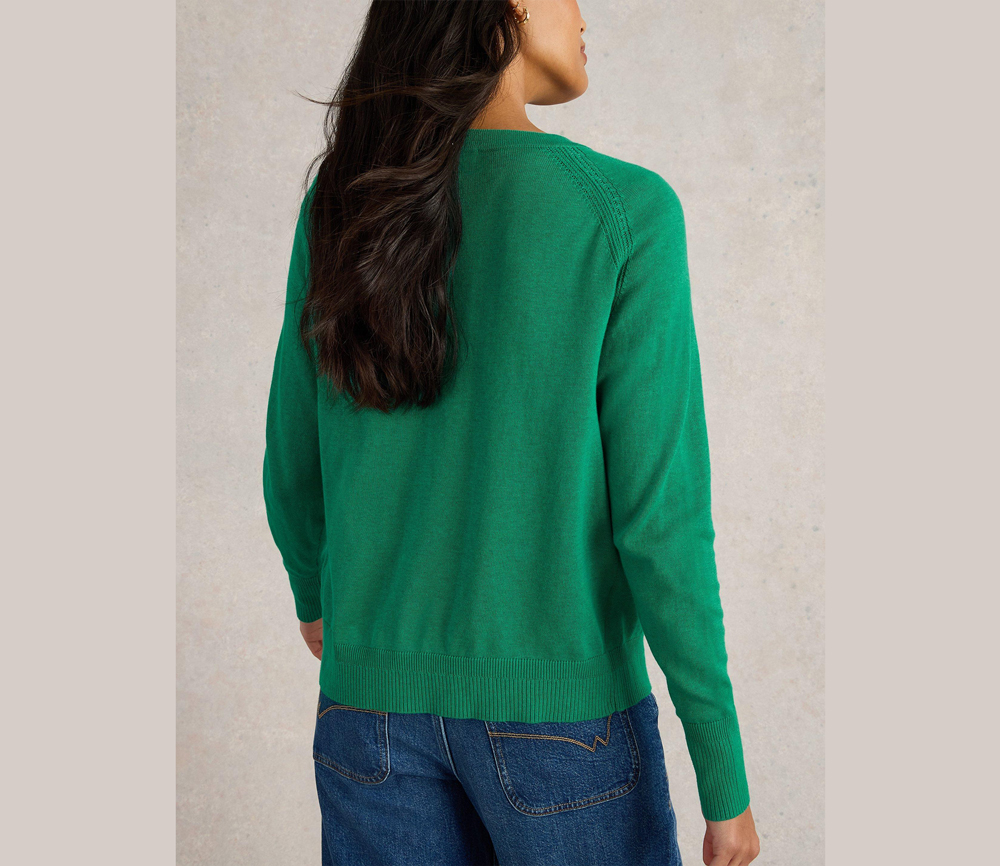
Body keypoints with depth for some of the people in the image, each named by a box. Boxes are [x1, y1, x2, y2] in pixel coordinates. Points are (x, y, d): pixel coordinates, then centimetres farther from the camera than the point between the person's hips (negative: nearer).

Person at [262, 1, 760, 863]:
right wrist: (725, 780, -6)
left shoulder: (340, 204, -1)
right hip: (559, 710, -4)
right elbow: (660, 515, -16)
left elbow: (297, 467, 7)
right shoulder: (626, 212, -15)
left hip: (379, 697, 4)